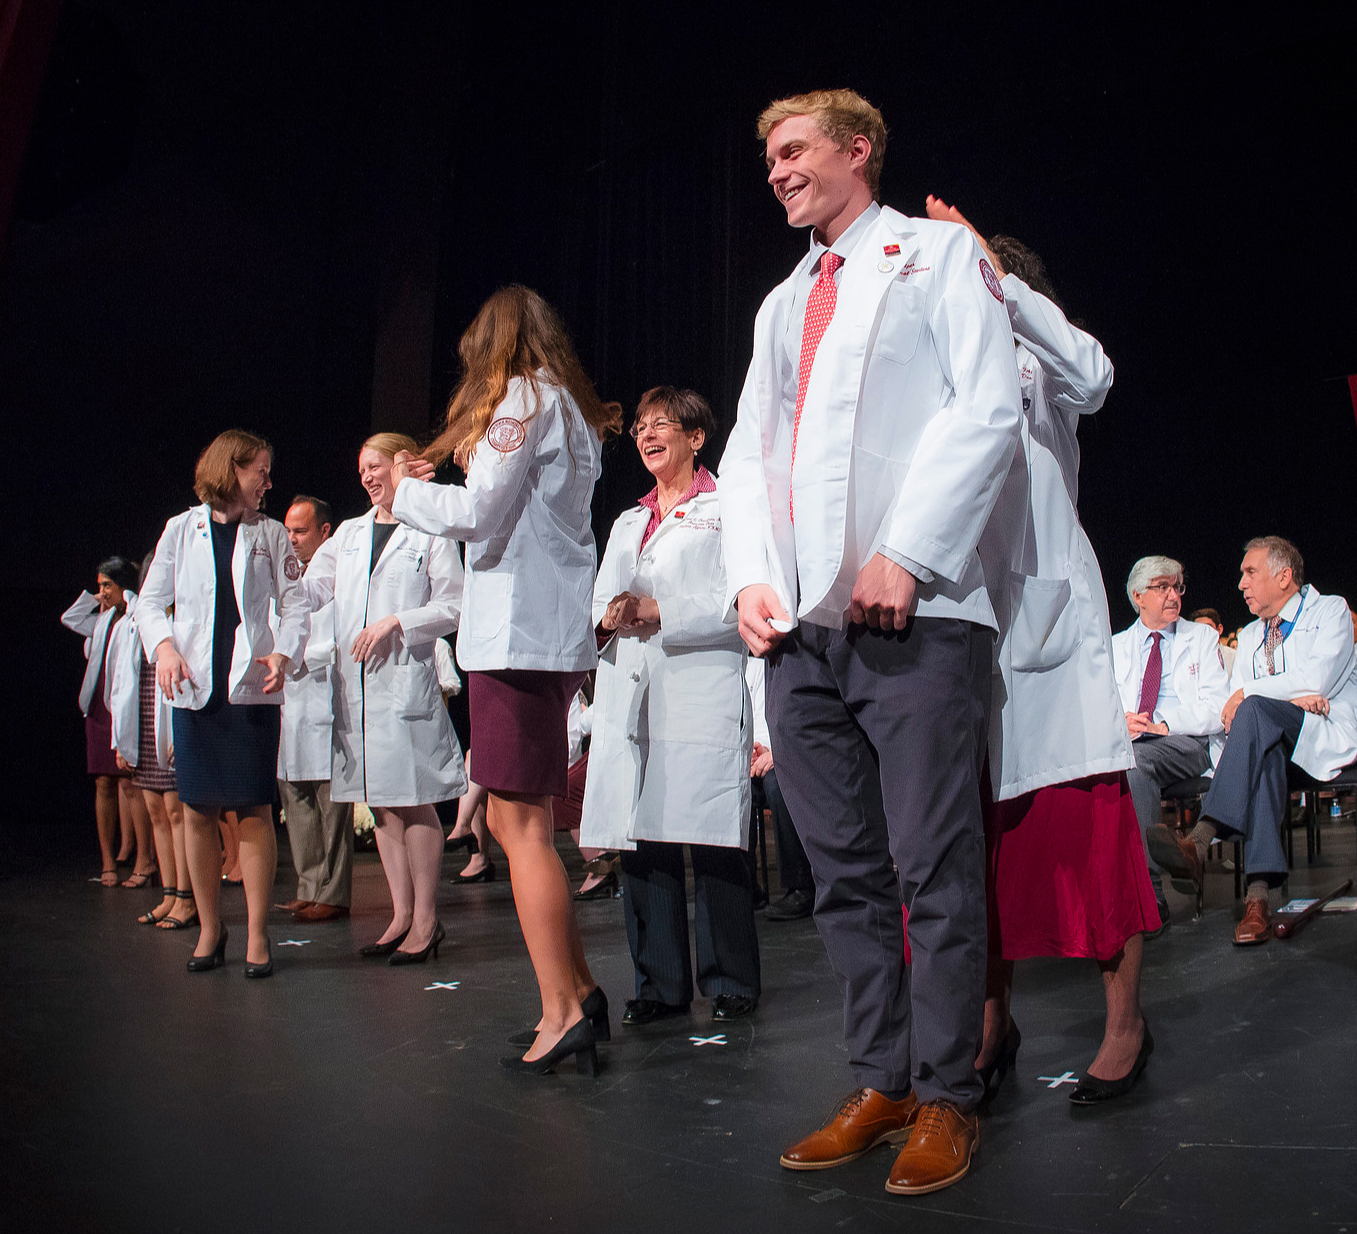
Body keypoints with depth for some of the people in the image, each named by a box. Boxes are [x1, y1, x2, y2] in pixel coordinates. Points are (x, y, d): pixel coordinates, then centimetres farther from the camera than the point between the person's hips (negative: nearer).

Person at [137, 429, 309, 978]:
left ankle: (257, 933, 4)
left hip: (252, 687, -1)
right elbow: (150, 600, 10)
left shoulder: (270, 533, 9)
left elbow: (293, 604, 5)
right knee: (198, 809, 4)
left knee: (253, 810, -4)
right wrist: (163, 645, -9)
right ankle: (209, 927, 18)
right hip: (194, 687, 1)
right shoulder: (182, 529, 9)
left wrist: (284, 653, -13)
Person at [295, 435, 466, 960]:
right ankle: (401, 915, 15)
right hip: (354, 682, 6)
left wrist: (395, 622, -12)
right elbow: (310, 590, 15)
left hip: (406, 678, -6)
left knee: (413, 801, -4)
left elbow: (452, 607, -3)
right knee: (381, 803, 8)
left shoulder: (431, 534, 2)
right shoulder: (350, 533, 19)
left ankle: (425, 919, 5)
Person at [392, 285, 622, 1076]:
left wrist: (409, 491, 6)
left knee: (522, 823, -6)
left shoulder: (523, 396, -3)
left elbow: (477, 513, -11)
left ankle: (563, 1014, -2)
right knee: (514, 820, 13)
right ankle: (579, 989, 16)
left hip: (519, 636, -9)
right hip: (555, 633, 9)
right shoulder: (572, 405, 22)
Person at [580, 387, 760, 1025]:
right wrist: (613, 616, -6)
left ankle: (729, 982, 6)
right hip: (630, 695, 6)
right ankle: (659, 984, 13)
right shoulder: (627, 523, 26)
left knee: (711, 841, -6)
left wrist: (658, 612, -14)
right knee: (640, 840, 4)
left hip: (702, 691, -6)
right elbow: (602, 598, 17)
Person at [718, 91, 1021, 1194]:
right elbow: (749, 450, 20)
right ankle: (881, 1083, 19)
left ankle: (945, 1099, 10)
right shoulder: (783, 304, 26)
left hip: (915, 613, -6)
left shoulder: (939, 253, 9)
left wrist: (905, 553, -15)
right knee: (846, 871, 8)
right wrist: (752, 575, 2)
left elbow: (989, 409, -5)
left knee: (934, 867, -3)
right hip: (801, 625, 6)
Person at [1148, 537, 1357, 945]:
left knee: (1254, 710, -34)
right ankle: (1258, 893, -48)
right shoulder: (1249, 636, 24)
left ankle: (1200, 840, -51)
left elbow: (1318, 678, -11)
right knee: (1263, 754, -36)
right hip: (1274, 739, 4)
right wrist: (1289, 695, -10)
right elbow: (1231, 704, 10)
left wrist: (1249, 692, -7)